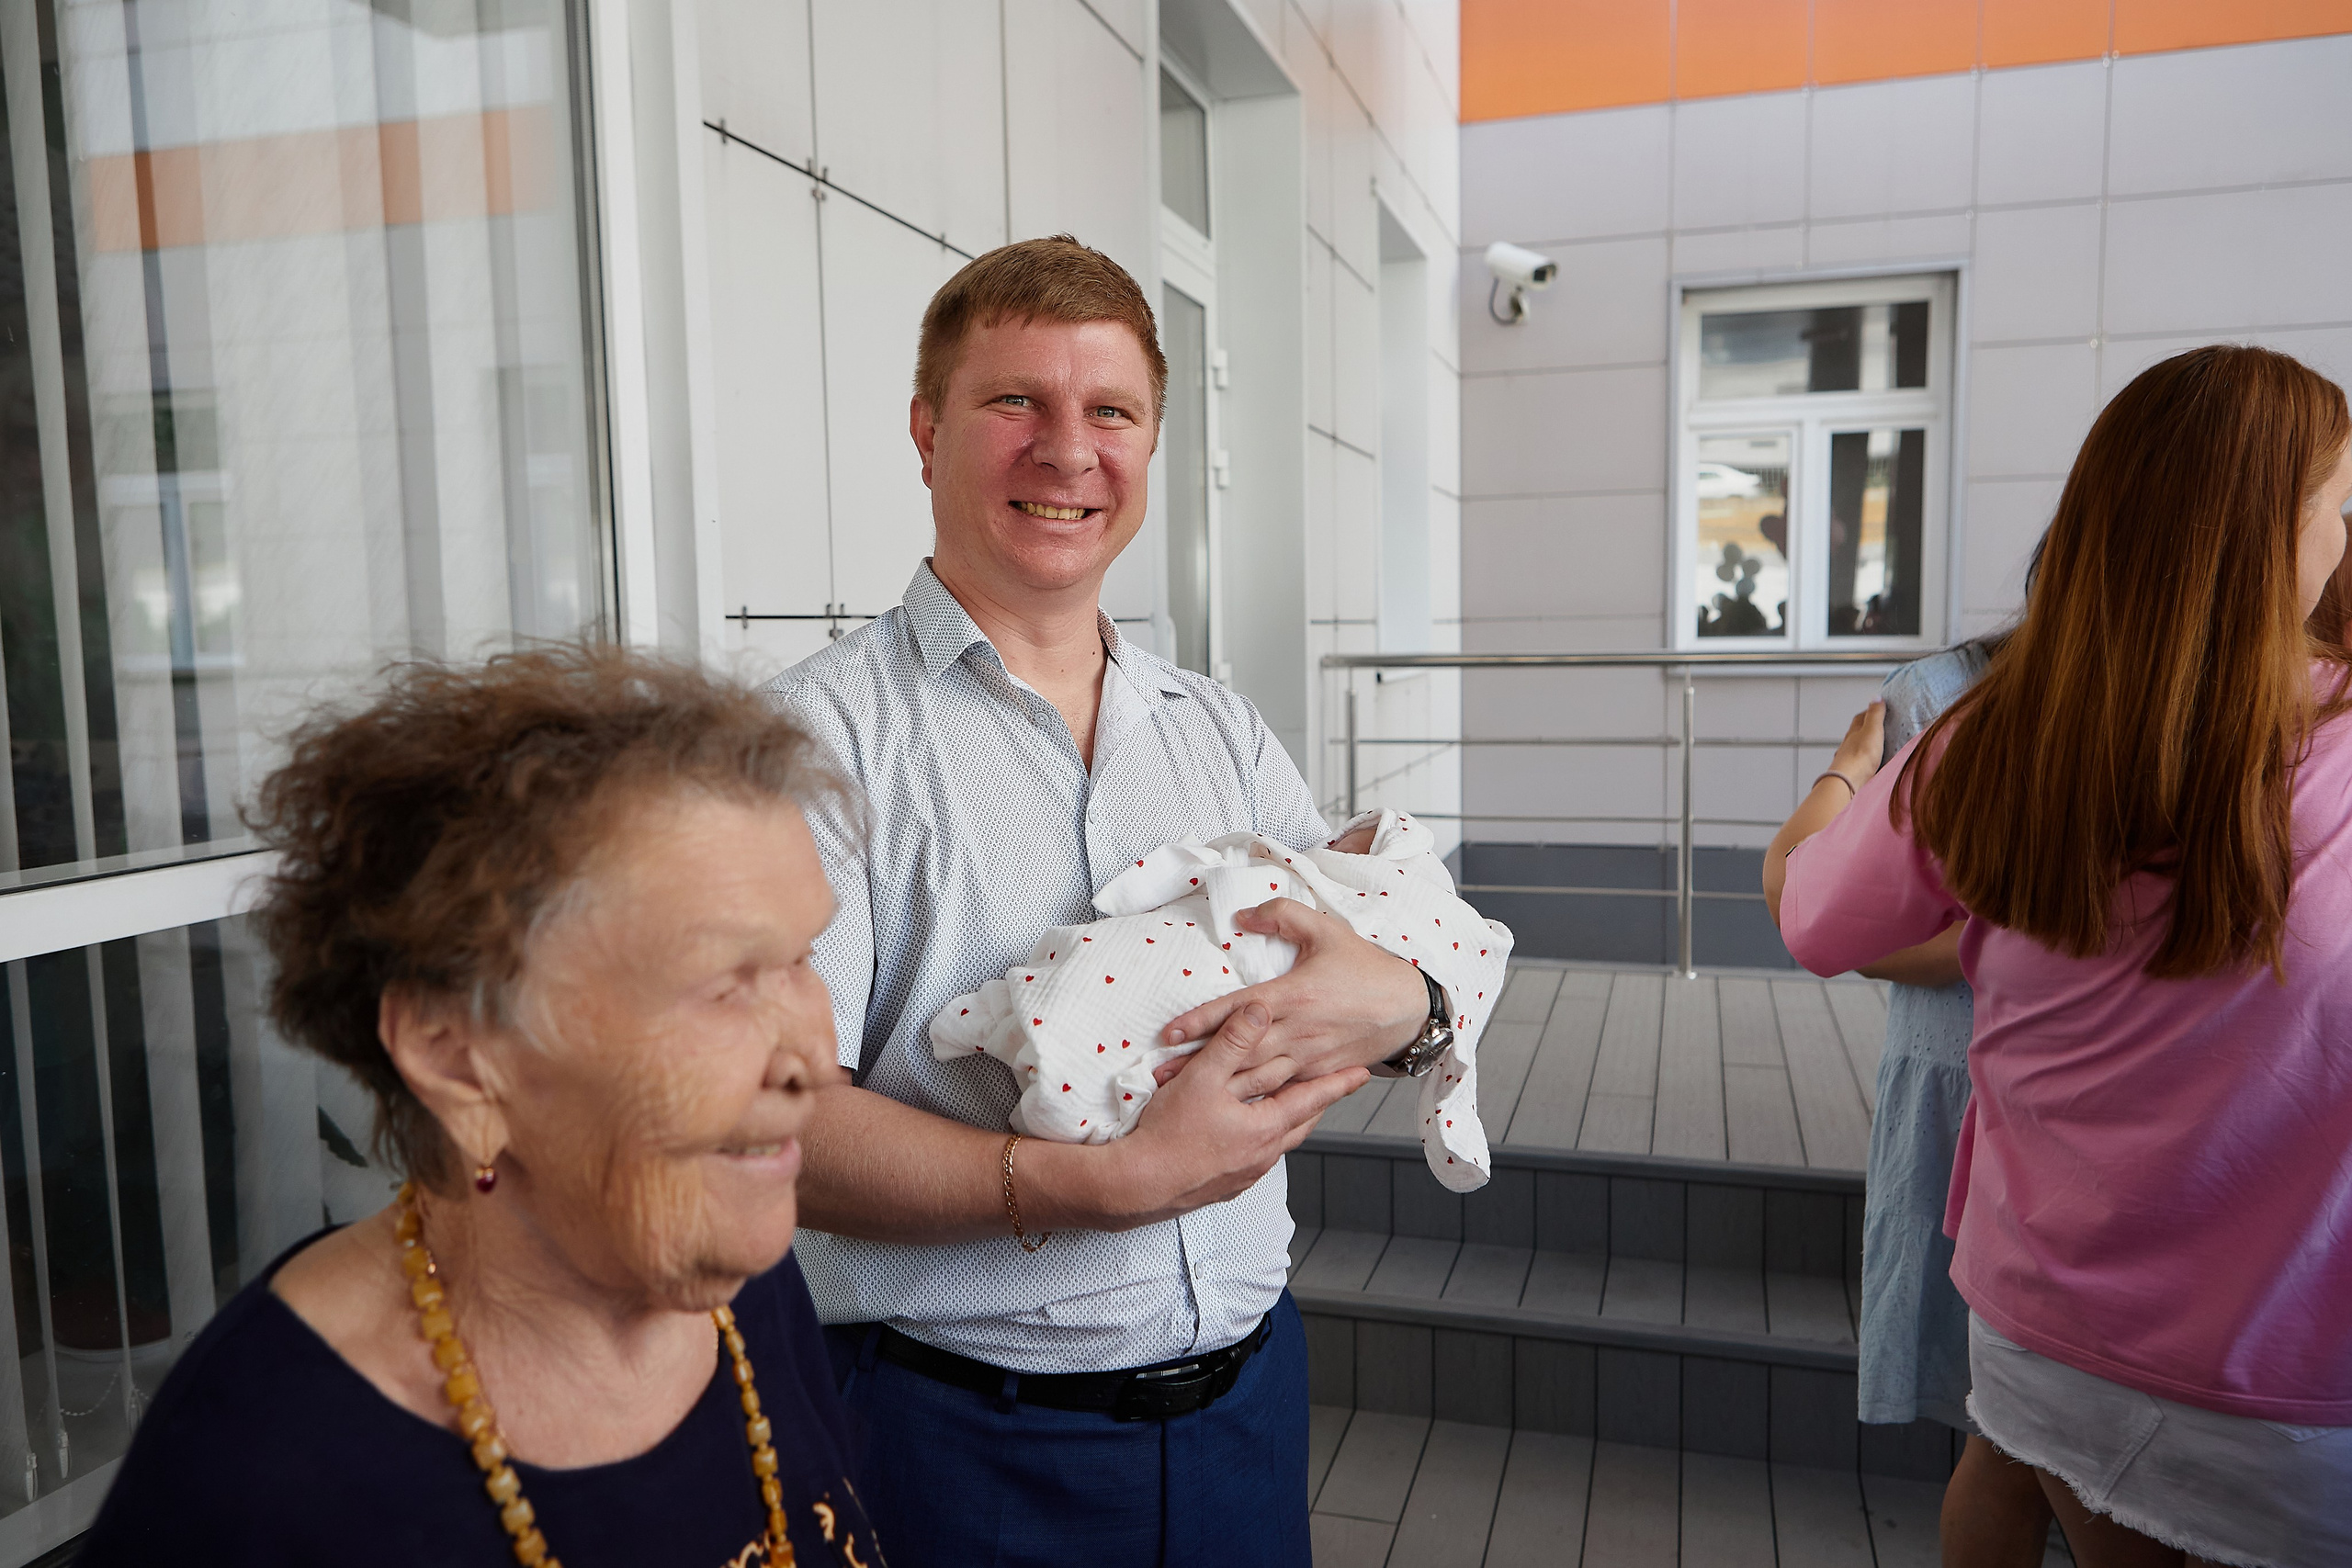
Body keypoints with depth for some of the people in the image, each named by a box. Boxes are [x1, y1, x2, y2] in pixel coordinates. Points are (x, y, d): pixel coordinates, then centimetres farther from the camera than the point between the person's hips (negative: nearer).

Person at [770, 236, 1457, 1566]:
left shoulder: (1220, 729, 5)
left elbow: (1429, 965, 6)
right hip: (967, 1438, -4)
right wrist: (1107, 1181, -27)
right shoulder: (824, 735, -12)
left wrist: (1400, 1000, -17)